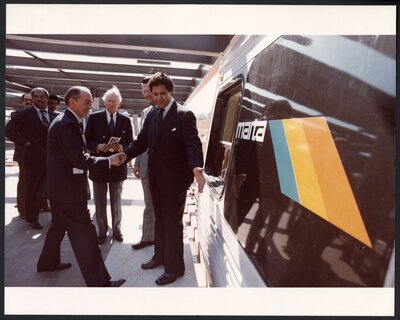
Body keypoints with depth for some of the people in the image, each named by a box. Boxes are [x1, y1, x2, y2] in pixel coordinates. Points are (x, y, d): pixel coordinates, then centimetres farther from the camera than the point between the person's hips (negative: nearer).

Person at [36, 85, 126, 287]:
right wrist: (109, 160, -20)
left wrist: (99, 149, 6)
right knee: (85, 234, -5)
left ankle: (47, 262, 45)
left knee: (59, 226, 25)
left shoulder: (66, 121, 11)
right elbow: (80, 160, -26)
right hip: (67, 188, -11)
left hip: (60, 186, 11)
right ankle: (98, 281, 4)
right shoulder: (67, 124, -21)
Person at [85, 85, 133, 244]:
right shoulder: (94, 117, 0)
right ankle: (102, 231, 26)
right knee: (100, 201, 10)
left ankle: (116, 229, 30)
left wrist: (122, 147, -17)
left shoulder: (125, 120, 3)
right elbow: (86, 140, 1)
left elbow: (130, 143, 4)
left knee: (116, 200, 14)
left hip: (117, 165, 1)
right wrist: (98, 146, -18)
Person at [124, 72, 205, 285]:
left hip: (175, 178, -6)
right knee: (160, 219, 20)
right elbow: (141, 142, 8)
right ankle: (160, 256, 40)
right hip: (155, 177, 7)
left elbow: (193, 144, -21)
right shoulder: (151, 116, 11)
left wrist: (196, 167, -39)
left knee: (173, 222, 5)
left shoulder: (184, 115, -10)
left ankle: (174, 268, 22)